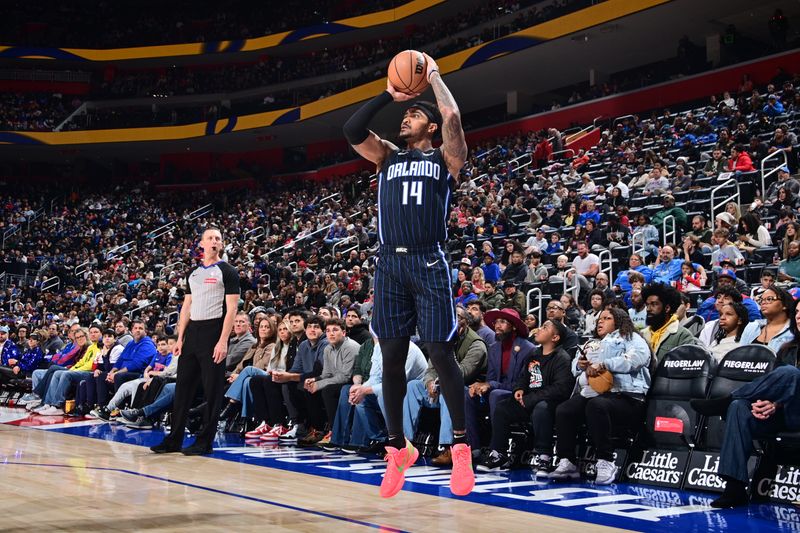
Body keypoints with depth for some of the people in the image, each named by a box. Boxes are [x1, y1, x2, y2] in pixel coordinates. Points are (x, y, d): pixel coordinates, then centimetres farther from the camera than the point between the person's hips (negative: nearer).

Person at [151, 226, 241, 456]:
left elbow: (231, 309, -9)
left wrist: (223, 341, -17)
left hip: (214, 332, -6)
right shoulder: (194, 273, 16)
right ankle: (174, 440, 13)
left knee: (212, 390, -2)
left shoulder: (227, 272, -2)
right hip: (193, 332, 6)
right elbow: (187, 307, 17)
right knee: (183, 386, 7)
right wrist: (180, 338, 9)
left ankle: (204, 442, 4)